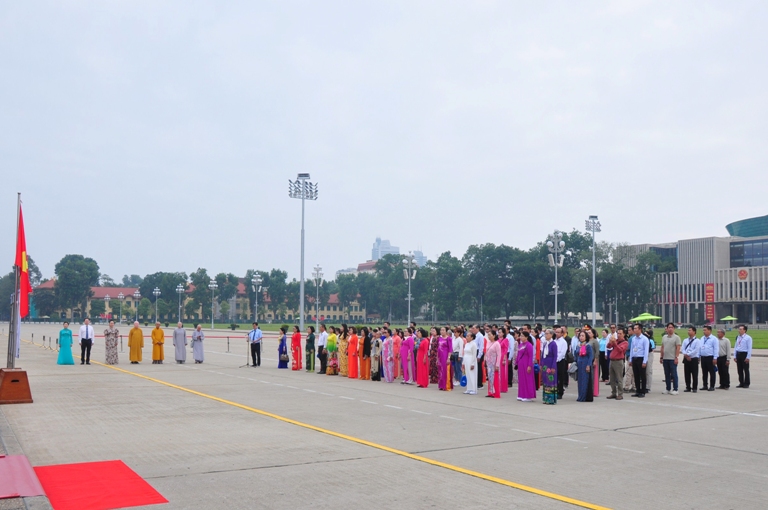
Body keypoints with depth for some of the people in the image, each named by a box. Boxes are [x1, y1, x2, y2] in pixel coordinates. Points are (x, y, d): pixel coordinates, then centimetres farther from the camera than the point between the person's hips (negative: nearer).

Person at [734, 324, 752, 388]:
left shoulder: (748, 338, -8)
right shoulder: (738, 337, 11)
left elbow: (749, 348, -11)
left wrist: (748, 357, -15)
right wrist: (735, 356, 11)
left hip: (744, 354, -6)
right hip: (738, 354, 6)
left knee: (746, 370, 1)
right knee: (739, 369, 9)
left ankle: (746, 384, 7)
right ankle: (741, 383, 16)